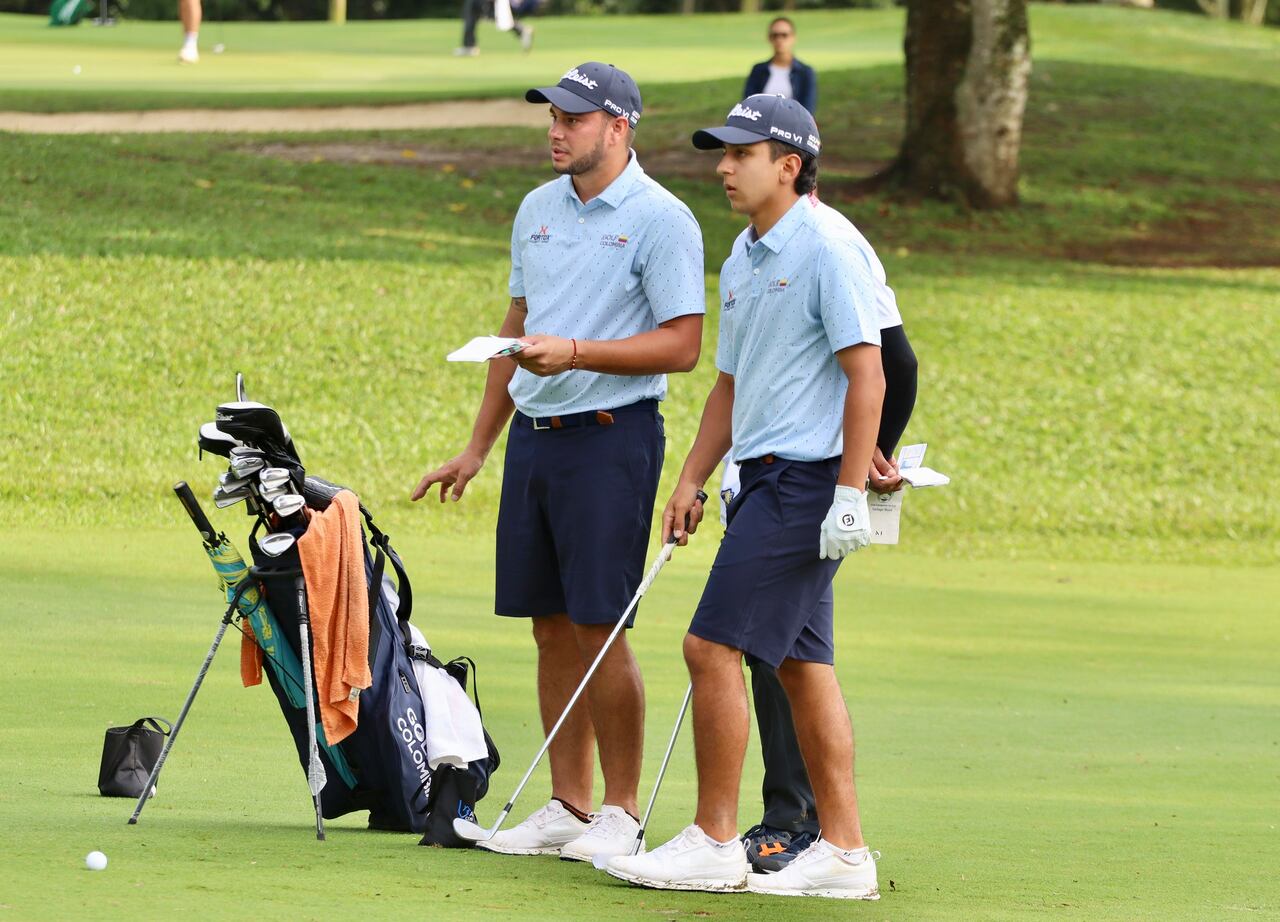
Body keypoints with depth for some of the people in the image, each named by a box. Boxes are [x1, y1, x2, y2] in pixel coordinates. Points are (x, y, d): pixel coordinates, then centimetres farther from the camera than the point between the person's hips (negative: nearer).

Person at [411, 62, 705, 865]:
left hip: (610, 438, -7)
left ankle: (621, 814, 0)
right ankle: (568, 807, 13)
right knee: (552, 627, 7)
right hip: (534, 433, 7)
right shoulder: (538, 210, 13)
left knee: (598, 626, -8)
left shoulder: (660, 220, -9)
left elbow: (681, 345, -13)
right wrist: (478, 447, 21)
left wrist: (574, 353, -20)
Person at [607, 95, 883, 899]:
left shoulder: (825, 253, -12)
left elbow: (866, 376, -16)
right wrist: (691, 481, 17)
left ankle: (714, 843, -5)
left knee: (713, 646, -10)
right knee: (802, 665, 8)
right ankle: (844, 851, 9)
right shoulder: (741, 260, 16)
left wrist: (850, 493, -20)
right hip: (765, 476, 9)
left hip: (805, 476, -9)